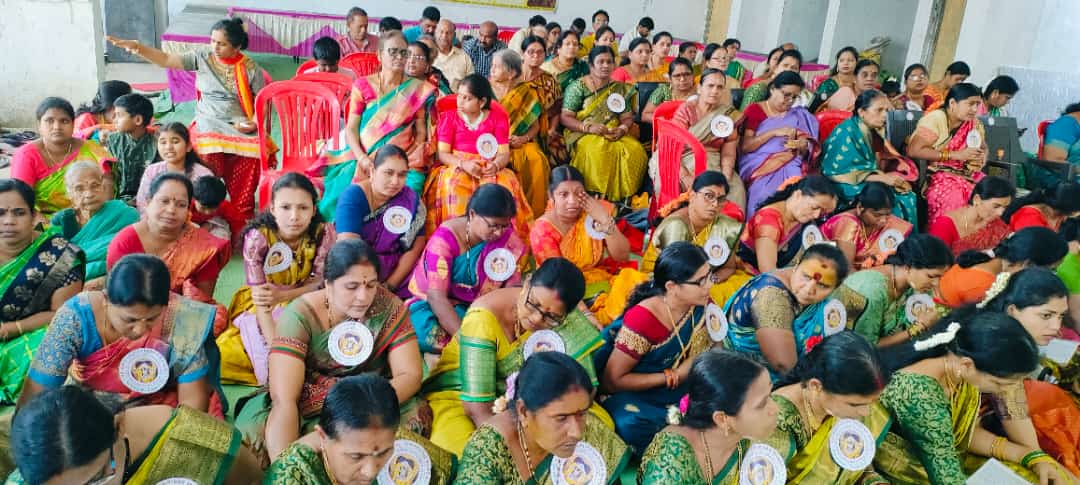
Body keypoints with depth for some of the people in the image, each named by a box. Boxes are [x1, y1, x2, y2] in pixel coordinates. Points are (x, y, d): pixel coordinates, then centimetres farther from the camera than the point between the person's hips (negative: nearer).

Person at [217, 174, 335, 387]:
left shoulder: (323, 233, -19)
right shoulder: (257, 237, -23)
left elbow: (320, 282, -9)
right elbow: (259, 296, -23)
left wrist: (281, 295, -26)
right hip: (261, 310, -1)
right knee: (221, 357, -21)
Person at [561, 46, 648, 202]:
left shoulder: (620, 89, 16)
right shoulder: (578, 87, 5)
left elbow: (627, 118, 12)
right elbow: (566, 117, -2)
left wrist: (622, 129, -12)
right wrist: (589, 127, -17)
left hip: (614, 134, 3)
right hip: (583, 135, -3)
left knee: (635, 150, -27)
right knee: (598, 151, -37)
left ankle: (623, 195, -18)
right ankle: (598, 196, -27)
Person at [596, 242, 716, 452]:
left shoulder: (701, 305, -10)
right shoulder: (641, 319, -27)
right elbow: (612, 381, -21)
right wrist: (671, 377, -20)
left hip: (675, 379, 6)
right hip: (628, 391, -6)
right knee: (631, 423, -36)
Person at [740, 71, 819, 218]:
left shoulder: (799, 116, 17)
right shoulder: (754, 110, 6)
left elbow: (807, 154, 16)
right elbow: (745, 146, -6)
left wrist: (803, 147, -7)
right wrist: (774, 132, -13)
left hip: (790, 167, 3)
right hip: (759, 167, -3)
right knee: (767, 192, -31)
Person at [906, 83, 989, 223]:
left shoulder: (975, 123, 9)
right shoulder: (935, 119, -10)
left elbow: (983, 148, 23)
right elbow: (914, 150, -20)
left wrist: (981, 160, -3)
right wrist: (955, 155, -20)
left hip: (967, 174, 6)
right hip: (937, 174, -6)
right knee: (952, 198, -33)